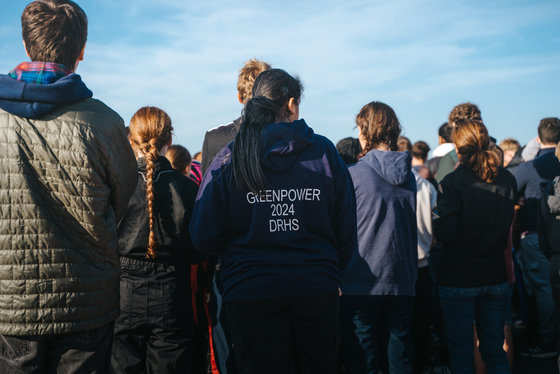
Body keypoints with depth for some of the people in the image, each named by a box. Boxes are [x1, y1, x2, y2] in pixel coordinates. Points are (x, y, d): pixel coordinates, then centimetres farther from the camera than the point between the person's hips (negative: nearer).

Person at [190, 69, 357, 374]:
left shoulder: (230, 157, -6)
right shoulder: (325, 152, -3)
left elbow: (204, 238, -7)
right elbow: (347, 233, 0)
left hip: (250, 294, 0)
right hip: (316, 290, 1)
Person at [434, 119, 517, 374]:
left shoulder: (452, 182, -15)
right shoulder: (507, 179, 1)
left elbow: (445, 233, -16)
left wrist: (435, 223, 3)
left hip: (457, 279, -4)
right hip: (496, 277, 5)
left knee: (460, 352, 8)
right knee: (495, 350, 16)